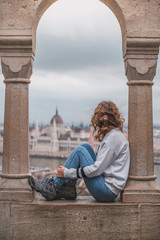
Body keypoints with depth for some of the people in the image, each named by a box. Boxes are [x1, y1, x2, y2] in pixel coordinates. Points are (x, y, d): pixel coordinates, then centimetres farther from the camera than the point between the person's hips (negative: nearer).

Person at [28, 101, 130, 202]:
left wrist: (67, 173, -13)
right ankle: (68, 188, 3)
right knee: (85, 146, 8)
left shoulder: (114, 137, -15)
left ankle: (53, 188, -4)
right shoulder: (114, 135, 15)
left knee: (79, 151, -13)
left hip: (108, 191, -9)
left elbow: (97, 170, -19)